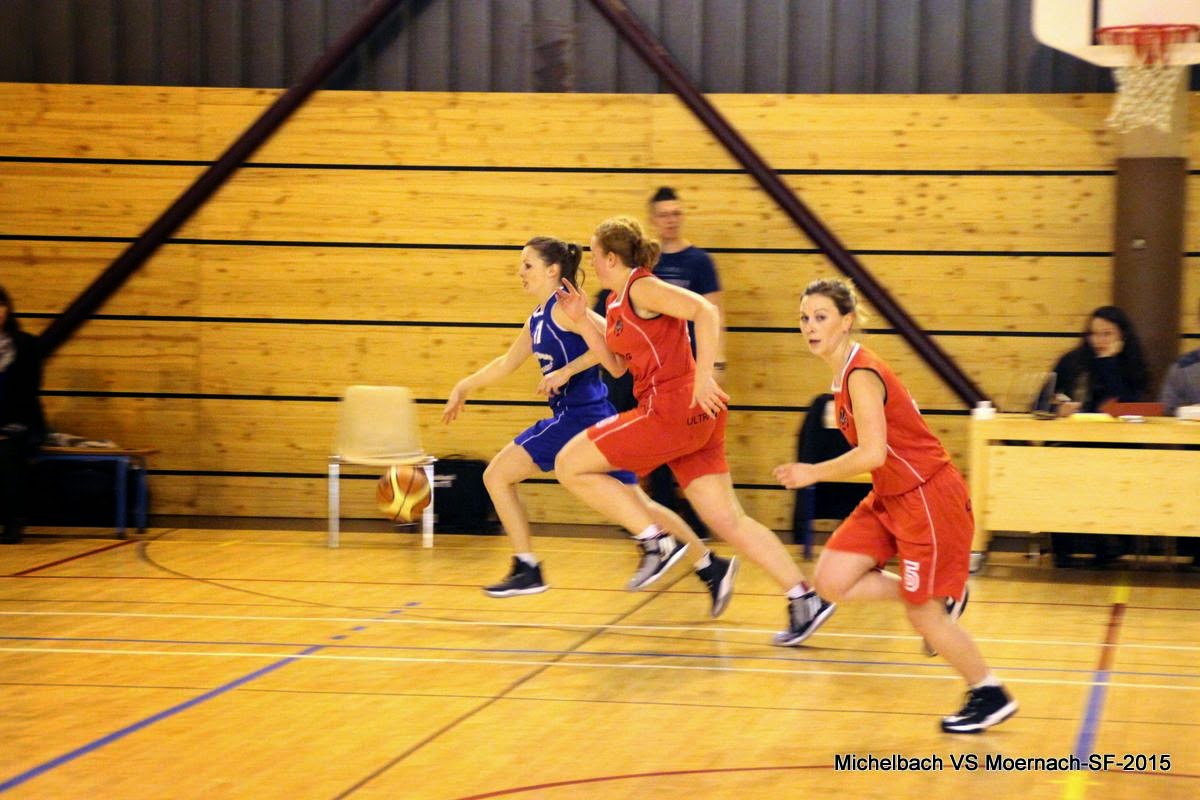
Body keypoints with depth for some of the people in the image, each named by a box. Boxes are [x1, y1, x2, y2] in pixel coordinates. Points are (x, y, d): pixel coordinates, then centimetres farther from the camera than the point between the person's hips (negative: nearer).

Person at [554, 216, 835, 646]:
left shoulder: (641, 288, -9)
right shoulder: (616, 303, 19)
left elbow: (706, 311, -21)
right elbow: (616, 365, 23)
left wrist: (703, 376, -26)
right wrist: (582, 318, 15)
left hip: (673, 409, -10)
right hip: (691, 418, 10)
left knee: (569, 465, -3)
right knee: (727, 520, 7)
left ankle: (658, 541, -6)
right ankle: (804, 600, 4)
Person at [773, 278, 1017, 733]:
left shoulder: (861, 375, -21)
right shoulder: (844, 374, 7)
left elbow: (872, 453, -28)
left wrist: (813, 474, -18)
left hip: (927, 499, -9)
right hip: (891, 499, 9)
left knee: (924, 616, -1)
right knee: (832, 581, -1)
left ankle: (991, 696, 18)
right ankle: (943, 600, 15)